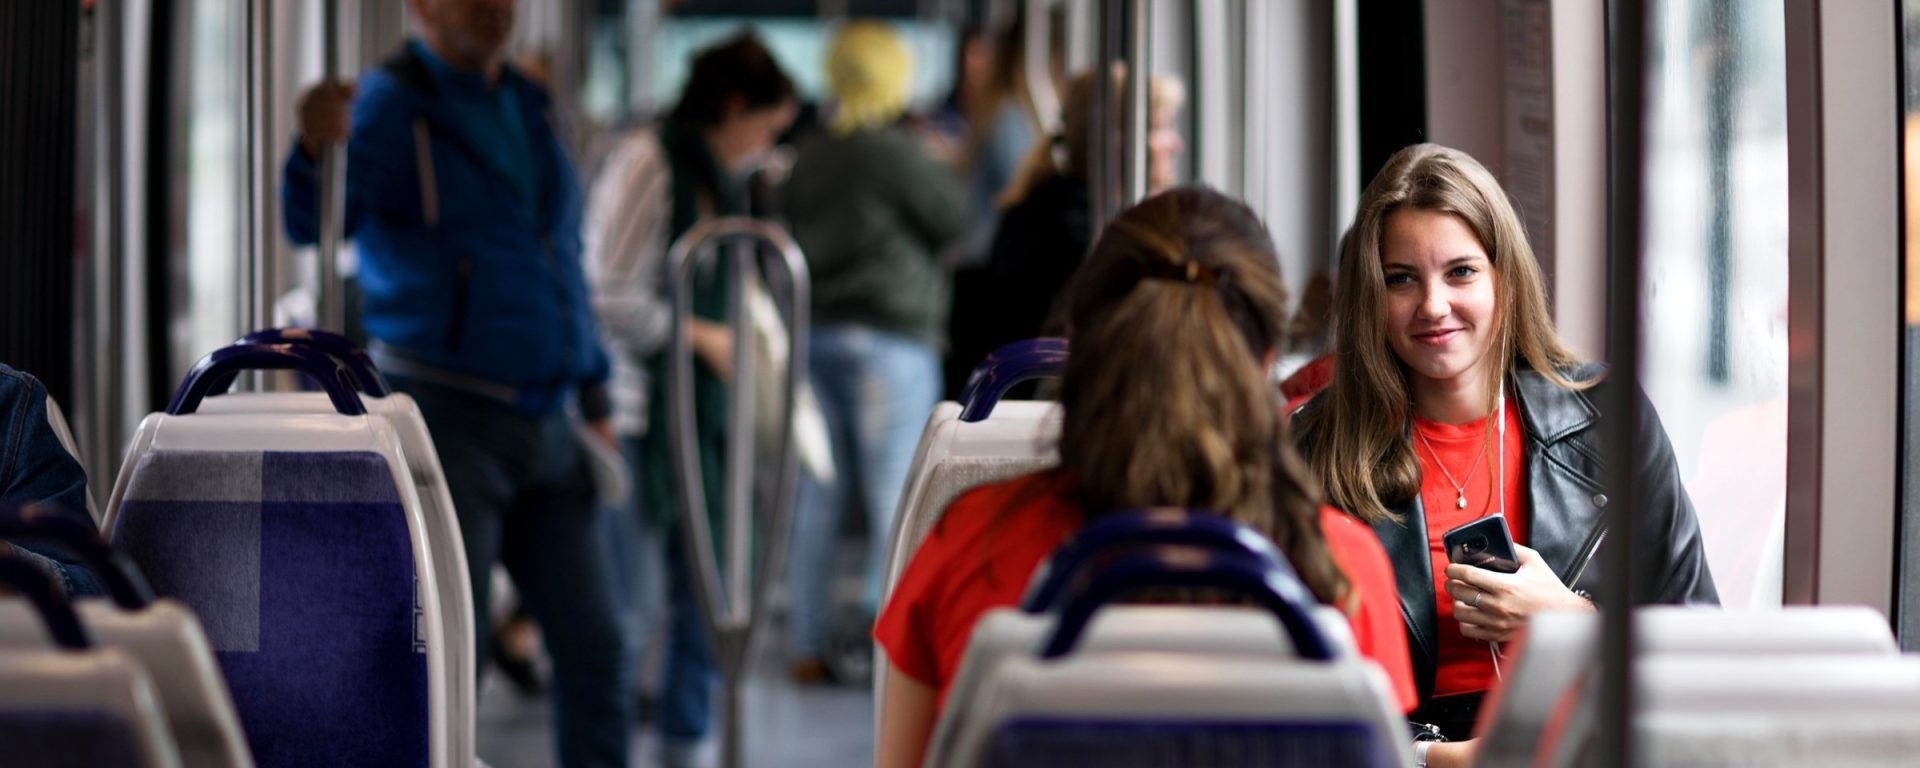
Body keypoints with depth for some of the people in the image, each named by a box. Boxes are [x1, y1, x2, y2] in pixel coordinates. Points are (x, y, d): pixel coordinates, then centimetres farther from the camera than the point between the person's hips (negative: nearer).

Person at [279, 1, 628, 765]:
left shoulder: (528, 106, 15)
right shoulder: (389, 101, -8)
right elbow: (314, 222, -25)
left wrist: (594, 399, 17)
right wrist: (316, 148, -47)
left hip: (544, 424, 7)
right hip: (446, 416, -7)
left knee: (591, 645, 6)